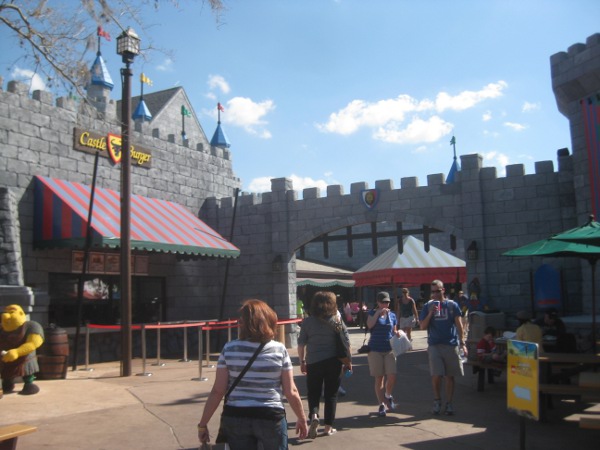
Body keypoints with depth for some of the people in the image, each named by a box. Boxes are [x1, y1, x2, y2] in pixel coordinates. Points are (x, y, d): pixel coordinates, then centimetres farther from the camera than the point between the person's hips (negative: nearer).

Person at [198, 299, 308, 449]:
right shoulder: (279, 350, -5)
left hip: (235, 417, 1)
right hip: (271, 417, -1)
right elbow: (291, 391, -3)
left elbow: (217, 391, -5)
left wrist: (202, 424, 4)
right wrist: (302, 419, 11)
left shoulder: (229, 349, -4)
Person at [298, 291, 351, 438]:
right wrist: (348, 361, 10)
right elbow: (346, 342, 0)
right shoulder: (337, 320, -1)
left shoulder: (308, 321, -2)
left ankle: (314, 416, -11)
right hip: (333, 361, 0)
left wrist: (302, 361, 9)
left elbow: (301, 343, -1)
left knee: (313, 393, 13)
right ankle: (328, 427, 14)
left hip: (313, 362, 0)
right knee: (331, 394, 11)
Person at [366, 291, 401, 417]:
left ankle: (388, 396, 23)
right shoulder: (373, 313, 3)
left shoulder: (392, 315, 11)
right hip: (375, 350, -2)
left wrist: (397, 333, -2)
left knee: (392, 377, -7)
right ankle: (382, 404, 10)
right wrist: (378, 313, -18)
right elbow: (369, 325, -16)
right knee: (379, 378, 1)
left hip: (389, 349, 2)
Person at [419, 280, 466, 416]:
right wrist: (430, 314, -12)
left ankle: (449, 404, 17)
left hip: (451, 345, 0)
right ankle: (437, 400, 18)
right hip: (434, 345, 0)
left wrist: (462, 343, -9)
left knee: (449, 376, 5)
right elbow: (423, 327, 3)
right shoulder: (427, 306, 5)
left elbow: (459, 324, 0)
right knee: (436, 375, -5)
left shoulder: (452, 305, 3)